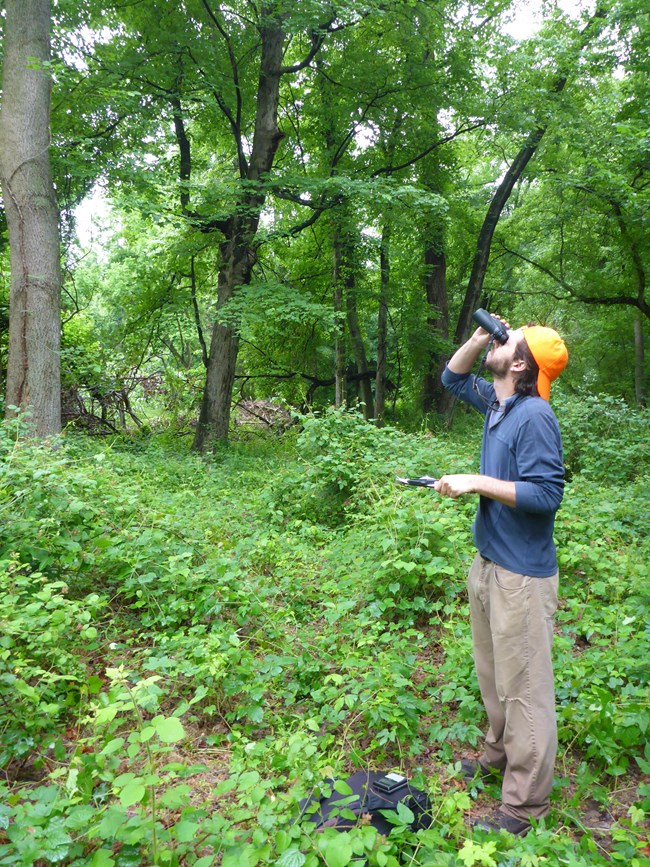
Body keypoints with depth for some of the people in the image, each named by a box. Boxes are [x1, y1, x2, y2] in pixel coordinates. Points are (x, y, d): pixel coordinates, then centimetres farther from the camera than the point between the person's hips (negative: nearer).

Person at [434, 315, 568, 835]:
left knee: (523, 687, 3)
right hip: (490, 563, 9)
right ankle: (500, 753, 45)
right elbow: (453, 378, 22)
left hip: (522, 575, -9)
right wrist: (478, 340, 6)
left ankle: (524, 806, 18)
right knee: (493, 675, 24)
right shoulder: (497, 402, 6)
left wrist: (477, 483, -21)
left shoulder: (534, 416, -21)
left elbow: (547, 494, -26)